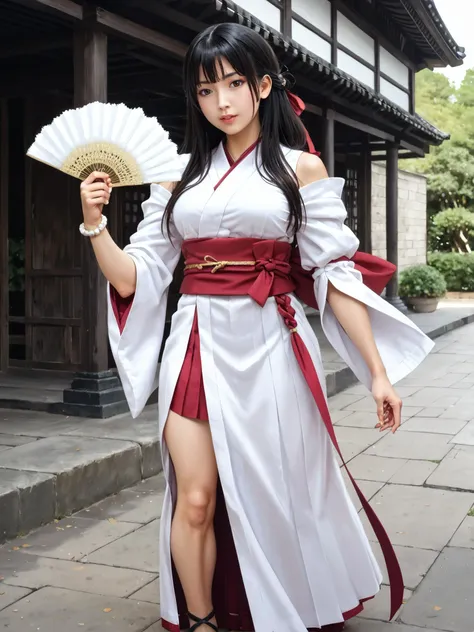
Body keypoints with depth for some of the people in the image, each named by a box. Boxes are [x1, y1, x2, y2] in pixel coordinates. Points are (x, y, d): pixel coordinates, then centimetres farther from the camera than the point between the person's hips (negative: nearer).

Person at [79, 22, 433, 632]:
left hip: (269, 348, -2)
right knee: (196, 500, -1)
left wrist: (378, 370, -7)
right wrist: (95, 225, -10)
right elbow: (137, 277, 8)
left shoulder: (301, 168, 3)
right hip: (198, 346, 2)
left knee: (274, 498, 5)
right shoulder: (179, 175, 10)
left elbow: (336, 272, -2)